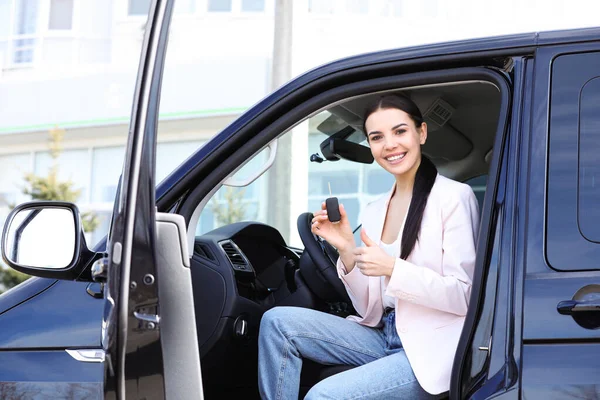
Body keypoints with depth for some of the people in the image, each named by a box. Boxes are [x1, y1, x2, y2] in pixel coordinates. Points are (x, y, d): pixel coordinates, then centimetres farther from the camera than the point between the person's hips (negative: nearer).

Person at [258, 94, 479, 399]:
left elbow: (465, 296, -12)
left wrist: (392, 269, -21)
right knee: (277, 322, -9)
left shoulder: (454, 196, -8)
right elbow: (370, 311, 9)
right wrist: (347, 251, -7)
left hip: (433, 349, -7)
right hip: (385, 337, 7)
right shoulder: (374, 212, 10)